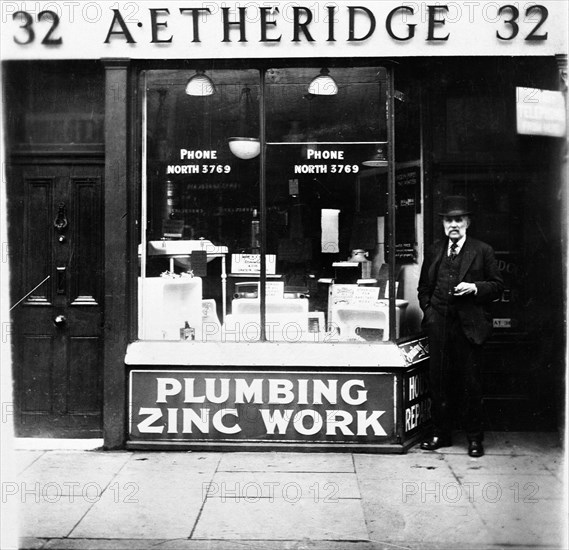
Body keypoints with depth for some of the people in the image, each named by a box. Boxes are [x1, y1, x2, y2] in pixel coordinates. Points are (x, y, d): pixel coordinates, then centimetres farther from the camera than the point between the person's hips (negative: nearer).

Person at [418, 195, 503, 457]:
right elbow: (423, 287, 19)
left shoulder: (482, 251, 3)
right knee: (438, 381, 7)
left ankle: (474, 438, 14)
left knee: (471, 383, 2)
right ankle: (441, 433, 20)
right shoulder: (433, 251, 12)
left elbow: (497, 286, 4)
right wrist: (428, 309, 6)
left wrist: (475, 288, -13)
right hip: (438, 325, 3)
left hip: (469, 325, -3)